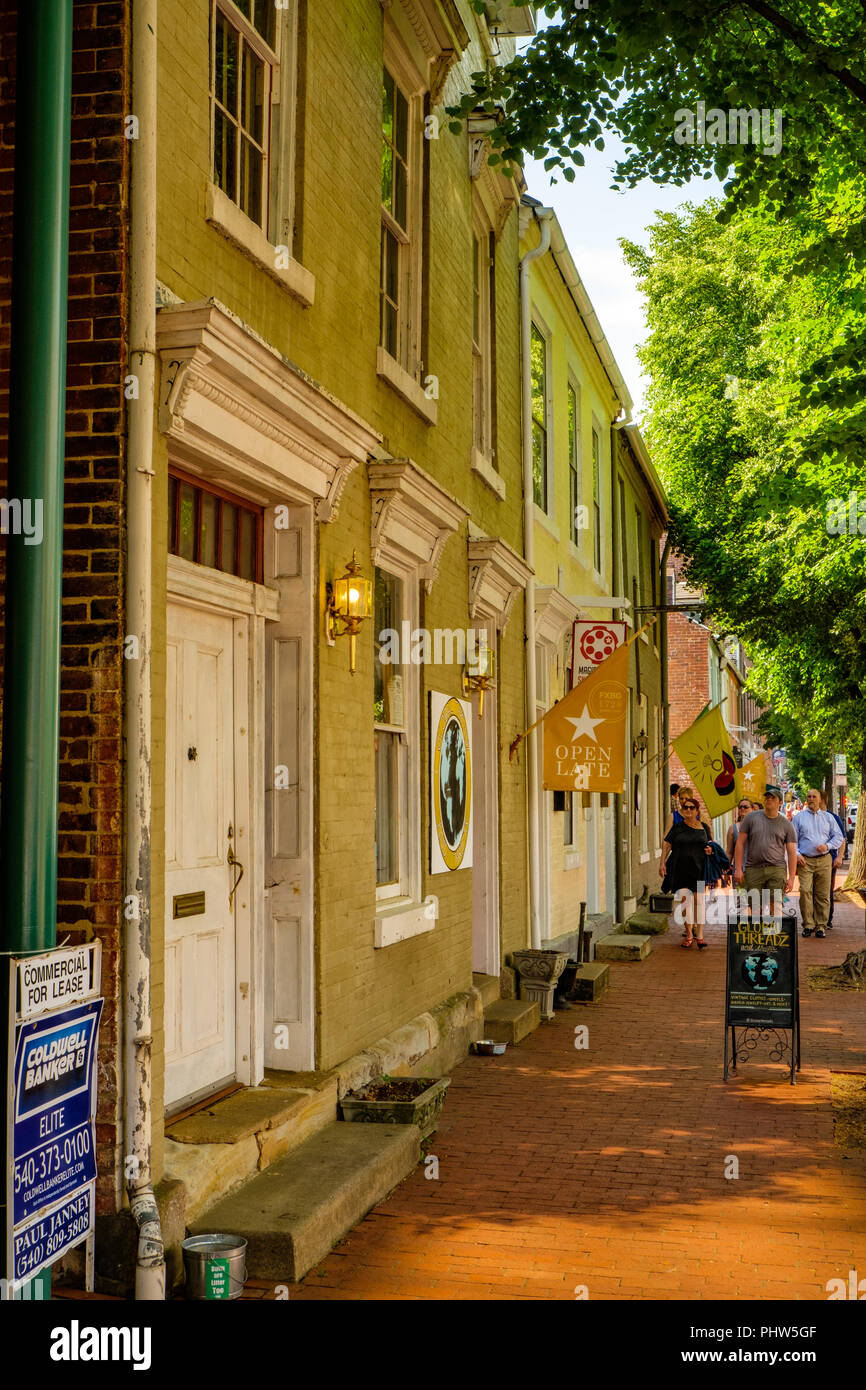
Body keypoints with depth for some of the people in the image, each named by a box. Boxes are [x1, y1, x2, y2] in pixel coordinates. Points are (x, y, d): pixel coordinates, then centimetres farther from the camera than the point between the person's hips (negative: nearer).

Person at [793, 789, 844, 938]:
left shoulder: (828, 817, 14)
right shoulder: (799, 817, 11)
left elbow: (839, 837, 12)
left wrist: (827, 846, -6)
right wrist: (797, 854, -6)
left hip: (824, 860, 1)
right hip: (805, 861, -1)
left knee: (823, 895, -1)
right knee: (805, 891, -13)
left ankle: (821, 926, 6)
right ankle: (808, 925, -5)